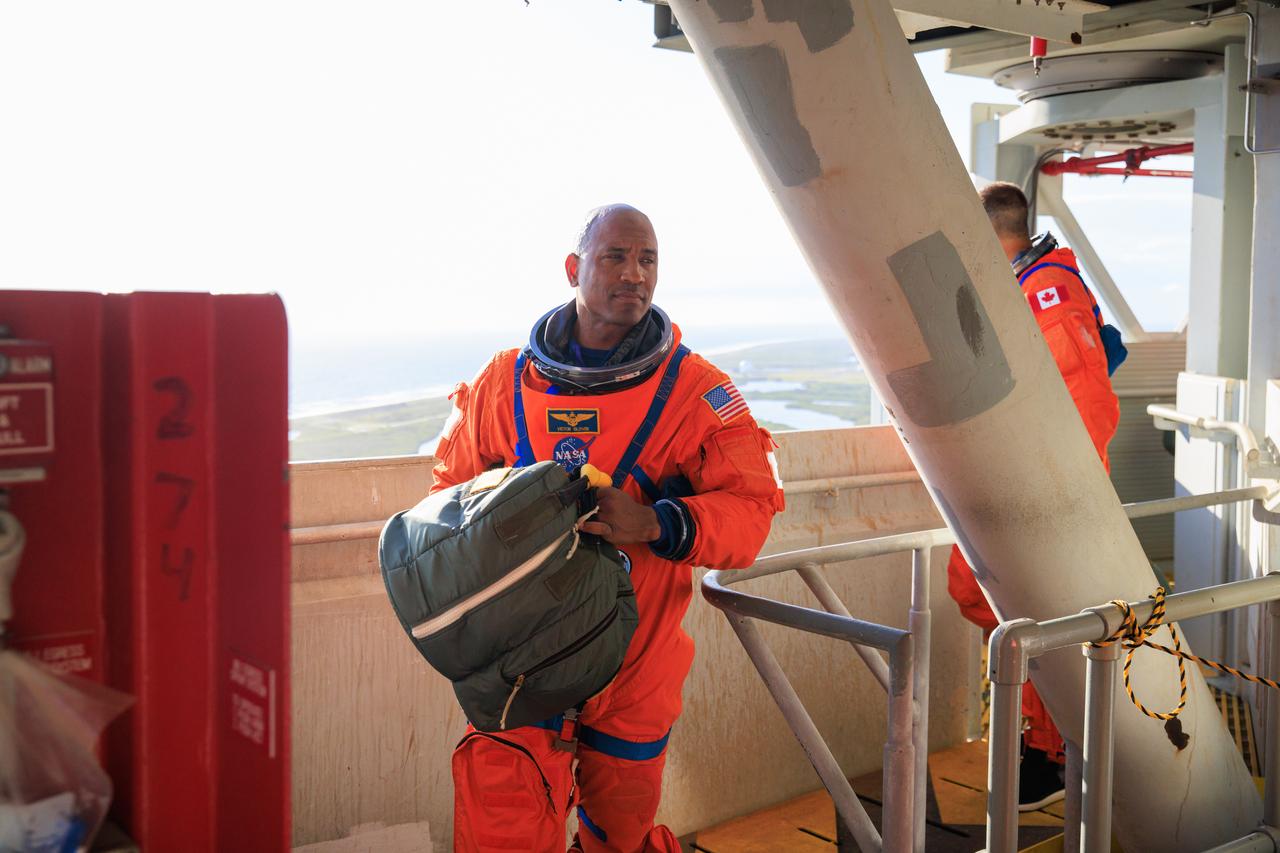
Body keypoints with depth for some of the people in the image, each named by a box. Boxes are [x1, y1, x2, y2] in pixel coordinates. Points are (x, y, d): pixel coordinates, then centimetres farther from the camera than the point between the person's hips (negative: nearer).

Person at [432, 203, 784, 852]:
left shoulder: (696, 392, -2)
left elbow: (752, 506, -9)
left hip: (636, 657, 0)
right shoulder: (504, 382, 4)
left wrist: (655, 523, -26)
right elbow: (450, 490, 16)